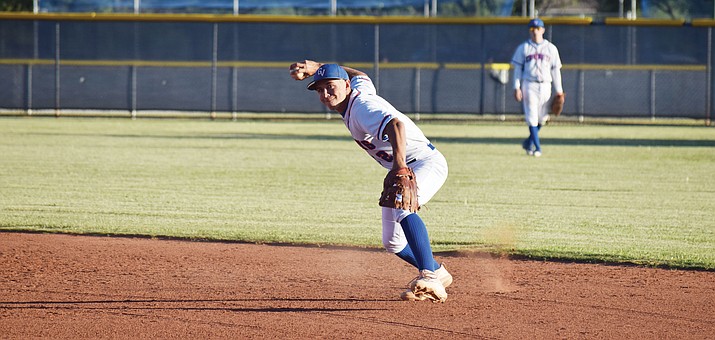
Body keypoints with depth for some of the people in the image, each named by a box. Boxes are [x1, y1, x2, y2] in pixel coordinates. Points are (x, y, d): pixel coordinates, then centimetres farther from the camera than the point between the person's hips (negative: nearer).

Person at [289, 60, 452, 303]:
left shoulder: (362, 107, -23)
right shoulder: (360, 89, 4)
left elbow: (396, 124, -42)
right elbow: (360, 75, 30)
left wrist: (399, 163, -58)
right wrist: (315, 67, 26)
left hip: (426, 162, -11)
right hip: (402, 170, 11)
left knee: (401, 207, -39)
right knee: (392, 242, 13)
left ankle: (430, 278, -51)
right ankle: (437, 272, 35)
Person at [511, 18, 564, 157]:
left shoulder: (551, 48, 10)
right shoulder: (523, 48, 6)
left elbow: (555, 70, 9)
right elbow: (517, 69, 4)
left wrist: (559, 91, 5)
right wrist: (517, 87, -6)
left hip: (545, 86, 2)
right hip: (529, 85, -2)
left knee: (542, 118, 3)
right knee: (531, 117, -8)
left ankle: (529, 142, 24)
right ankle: (537, 147, -5)